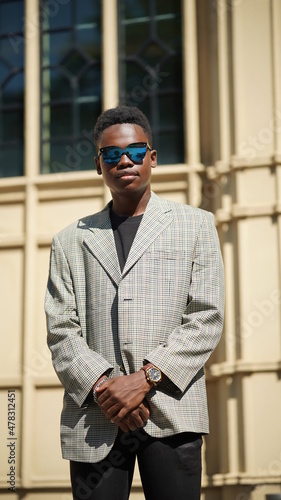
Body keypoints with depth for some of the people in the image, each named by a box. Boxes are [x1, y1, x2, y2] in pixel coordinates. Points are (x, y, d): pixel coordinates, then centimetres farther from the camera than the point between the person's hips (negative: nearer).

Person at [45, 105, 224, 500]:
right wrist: (102, 386, -11)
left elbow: (207, 317, 1)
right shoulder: (71, 241, 15)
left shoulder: (195, 225, 11)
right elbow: (61, 331, 7)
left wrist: (146, 377, -10)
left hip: (171, 412, -1)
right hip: (94, 415, 1)